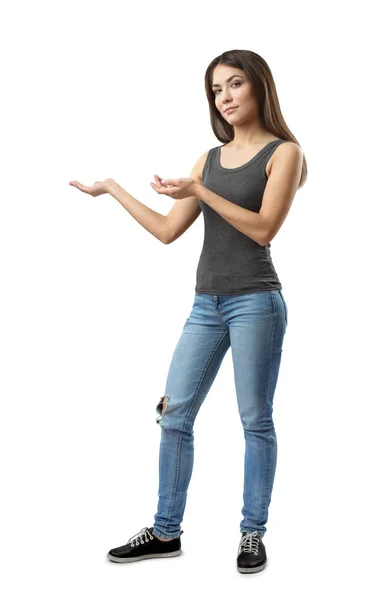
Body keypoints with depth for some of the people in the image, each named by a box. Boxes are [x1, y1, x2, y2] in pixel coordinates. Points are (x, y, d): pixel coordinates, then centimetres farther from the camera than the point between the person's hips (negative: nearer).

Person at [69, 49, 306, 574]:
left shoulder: (283, 152, 1)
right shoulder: (209, 159, 16)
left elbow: (264, 228, -12)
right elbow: (168, 231, 13)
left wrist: (200, 192, -15)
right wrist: (112, 188, 15)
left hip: (255, 301, -6)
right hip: (207, 304, 6)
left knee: (255, 421, 1)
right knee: (174, 415, 4)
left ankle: (254, 534, 14)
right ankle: (166, 532, 15)